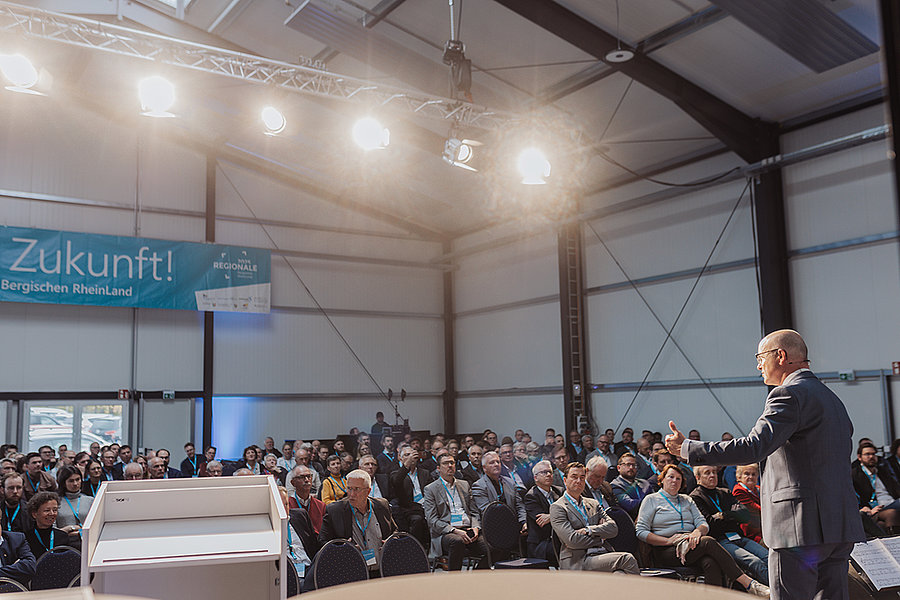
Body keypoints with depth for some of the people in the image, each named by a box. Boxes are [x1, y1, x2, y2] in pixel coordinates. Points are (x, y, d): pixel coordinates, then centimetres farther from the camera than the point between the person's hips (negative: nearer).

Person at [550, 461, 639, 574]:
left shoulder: (593, 504, 24)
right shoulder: (557, 507, 3)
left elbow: (613, 528, 9)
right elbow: (572, 540, -9)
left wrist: (588, 530, -6)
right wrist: (600, 539, 3)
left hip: (603, 554, 6)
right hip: (578, 562, -6)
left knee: (620, 574, -31)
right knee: (627, 559, -28)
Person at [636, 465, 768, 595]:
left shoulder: (687, 500, 25)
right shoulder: (651, 500, 10)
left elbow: (703, 524, 13)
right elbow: (641, 532, 0)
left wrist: (698, 531, -12)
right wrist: (669, 540, -11)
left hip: (690, 544, 5)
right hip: (666, 551, -5)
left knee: (711, 562, -33)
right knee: (708, 542, -30)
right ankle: (748, 584, -33)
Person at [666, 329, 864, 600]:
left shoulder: (789, 394, -11)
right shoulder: (832, 399, 20)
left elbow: (754, 447, -21)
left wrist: (688, 448, -15)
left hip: (802, 527, -10)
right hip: (841, 526, 10)